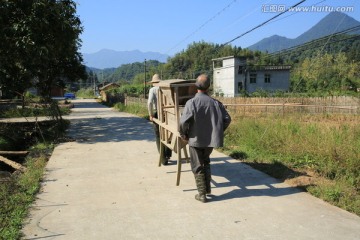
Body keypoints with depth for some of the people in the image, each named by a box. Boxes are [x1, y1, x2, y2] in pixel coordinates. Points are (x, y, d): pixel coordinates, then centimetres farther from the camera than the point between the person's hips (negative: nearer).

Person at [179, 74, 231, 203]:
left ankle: (202, 194, 12)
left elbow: (183, 121, -22)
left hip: (195, 139, -4)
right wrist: (218, 131, 12)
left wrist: (183, 135, -5)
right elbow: (227, 119, 0)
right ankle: (207, 188, 30)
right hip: (211, 139, 4)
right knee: (206, 162, 26)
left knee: (197, 167, 10)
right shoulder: (215, 102, -2)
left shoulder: (192, 102, -15)